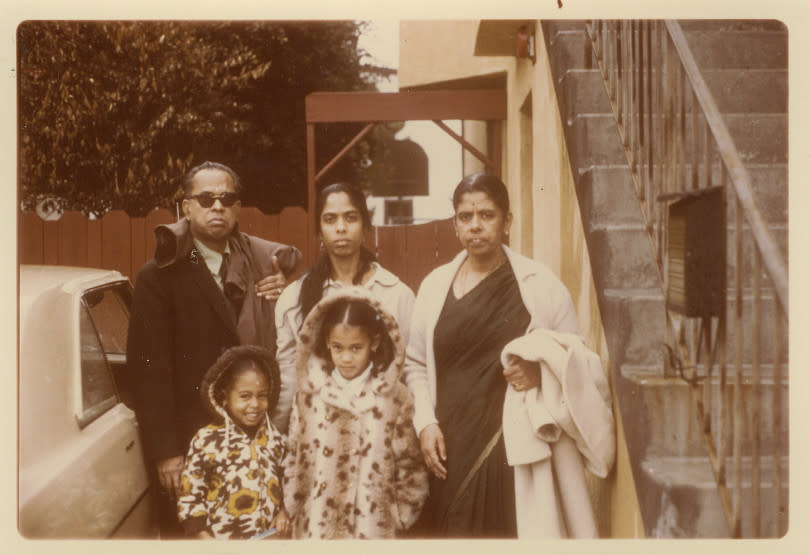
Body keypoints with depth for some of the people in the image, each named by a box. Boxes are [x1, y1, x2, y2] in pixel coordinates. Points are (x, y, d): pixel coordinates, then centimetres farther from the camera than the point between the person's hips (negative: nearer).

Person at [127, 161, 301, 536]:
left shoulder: (261, 262, 7)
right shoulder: (160, 276, -5)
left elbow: (276, 347, 11)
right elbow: (147, 369, -9)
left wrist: (283, 298, -8)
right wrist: (164, 452, -13)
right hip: (187, 440, -3)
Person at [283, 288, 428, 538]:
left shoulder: (395, 397, -7)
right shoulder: (310, 393, -1)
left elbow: (410, 464, -1)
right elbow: (294, 456, 6)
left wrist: (401, 516, 0)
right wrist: (294, 509, 6)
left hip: (372, 526, -2)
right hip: (315, 525, 2)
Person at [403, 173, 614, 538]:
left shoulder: (540, 283, 1)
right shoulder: (435, 285, 8)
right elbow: (415, 364, 12)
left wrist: (542, 372, -13)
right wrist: (425, 422, -1)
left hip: (517, 448, -2)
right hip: (449, 448, 2)